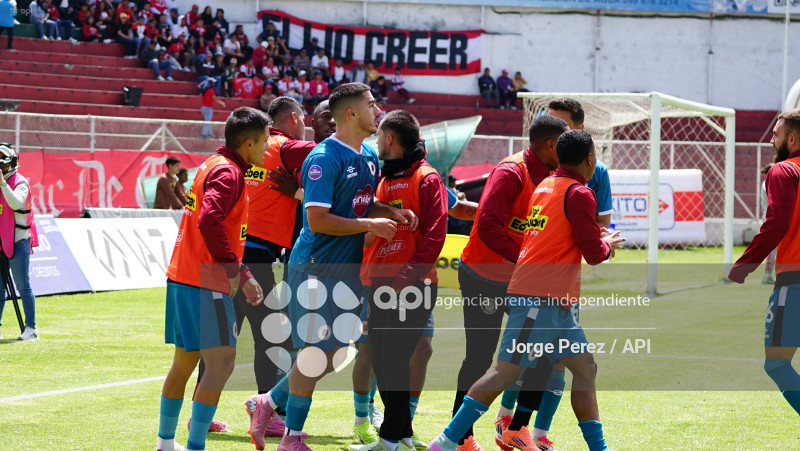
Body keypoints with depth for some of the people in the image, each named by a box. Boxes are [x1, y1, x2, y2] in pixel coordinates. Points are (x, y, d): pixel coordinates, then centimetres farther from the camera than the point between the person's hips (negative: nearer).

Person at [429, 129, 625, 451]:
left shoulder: (545, 186, 17)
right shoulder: (579, 194, -9)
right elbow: (594, 254, -8)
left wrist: (596, 237, 22)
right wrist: (608, 244, 13)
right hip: (541, 299, -10)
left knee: (585, 368, 10)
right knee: (507, 372, -11)